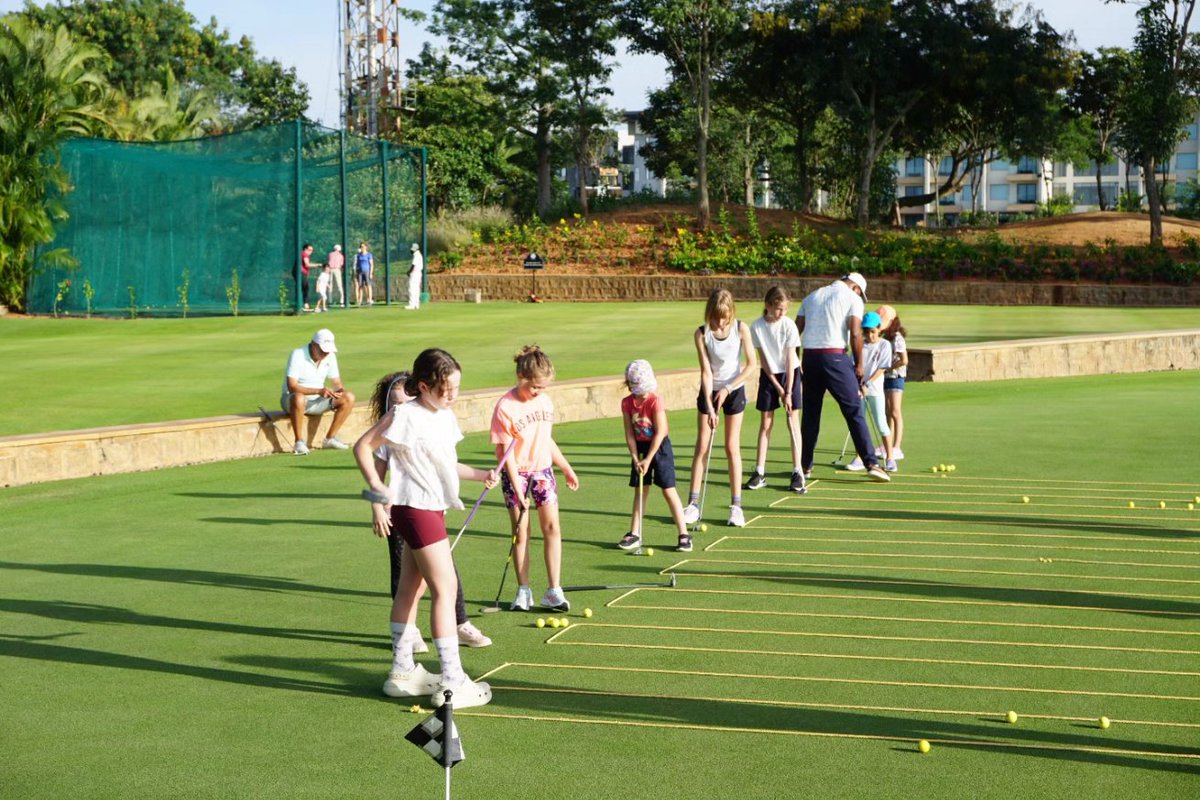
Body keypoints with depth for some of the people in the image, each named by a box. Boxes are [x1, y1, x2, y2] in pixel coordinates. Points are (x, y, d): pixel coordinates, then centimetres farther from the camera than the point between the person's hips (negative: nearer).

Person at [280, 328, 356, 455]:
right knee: (298, 398, -42)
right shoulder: (298, 355, -19)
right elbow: (291, 386, -27)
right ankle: (299, 442, -29)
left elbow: (336, 382, 6)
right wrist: (319, 391, -37)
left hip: (317, 401, 6)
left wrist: (340, 390, -20)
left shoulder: (330, 356, 0)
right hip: (291, 400, -6)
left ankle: (330, 438, -5)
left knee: (349, 397, -12)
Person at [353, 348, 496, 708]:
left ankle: (402, 671, 27)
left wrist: (478, 474, 5)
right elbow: (362, 447, -12)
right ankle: (452, 681, -5)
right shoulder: (406, 416, -16)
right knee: (445, 588, -9)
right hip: (415, 508, -9)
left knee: (410, 589, 17)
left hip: (433, 508, 9)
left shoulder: (445, 416, 9)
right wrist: (378, 493, -17)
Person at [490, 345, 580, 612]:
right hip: (516, 473, -4)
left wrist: (566, 468, 23)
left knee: (552, 527, -3)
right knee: (521, 531, 2)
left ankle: (553, 590, -1)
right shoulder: (505, 407, -15)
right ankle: (523, 591, 11)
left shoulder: (545, 402, 3)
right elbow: (507, 452, -15)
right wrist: (518, 490, -18)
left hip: (543, 470, 5)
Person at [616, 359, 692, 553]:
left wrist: (648, 460, -17)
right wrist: (635, 458, -10)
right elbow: (629, 433, -1)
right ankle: (634, 534, 14)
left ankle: (684, 534, -2)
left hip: (659, 447, -5)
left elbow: (660, 433, -18)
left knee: (668, 490, -6)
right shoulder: (627, 403, -4)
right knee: (640, 490, 9)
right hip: (640, 448, 5)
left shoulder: (655, 402, -19)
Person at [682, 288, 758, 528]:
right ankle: (693, 504, 3)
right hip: (710, 391, 1)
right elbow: (706, 370, -15)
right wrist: (710, 405, -21)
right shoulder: (702, 334, -13)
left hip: (734, 390, -1)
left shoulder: (741, 329, -13)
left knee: (732, 447, -1)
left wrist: (728, 388, -15)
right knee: (702, 446, 0)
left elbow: (752, 364, -10)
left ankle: (736, 505, 4)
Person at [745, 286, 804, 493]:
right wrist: (777, 387, -9)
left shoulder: (789, 325, -16)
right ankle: (759, 472, 5)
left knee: (793, 423, -4)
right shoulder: (757, 326, -12)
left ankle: (797, 473, -4)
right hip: (769, 375, 2)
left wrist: (788, 393, -16)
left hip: (790, 373, -1)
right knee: (765, 423, 3)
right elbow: (763, 359, -7)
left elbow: (790, 360, -15)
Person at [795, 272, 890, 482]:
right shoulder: (853, 298, 4)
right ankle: (871, 463, -6)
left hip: (809, 357, 5)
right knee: (854, 411, -2)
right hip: (835, 357, -5)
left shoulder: (812, 297, 19)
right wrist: (859, 365, -2)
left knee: (809, 413, 13)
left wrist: (795, 363, 15)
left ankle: (805, 466, 16)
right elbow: (855, 333, -8)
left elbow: (795, 331, 12)